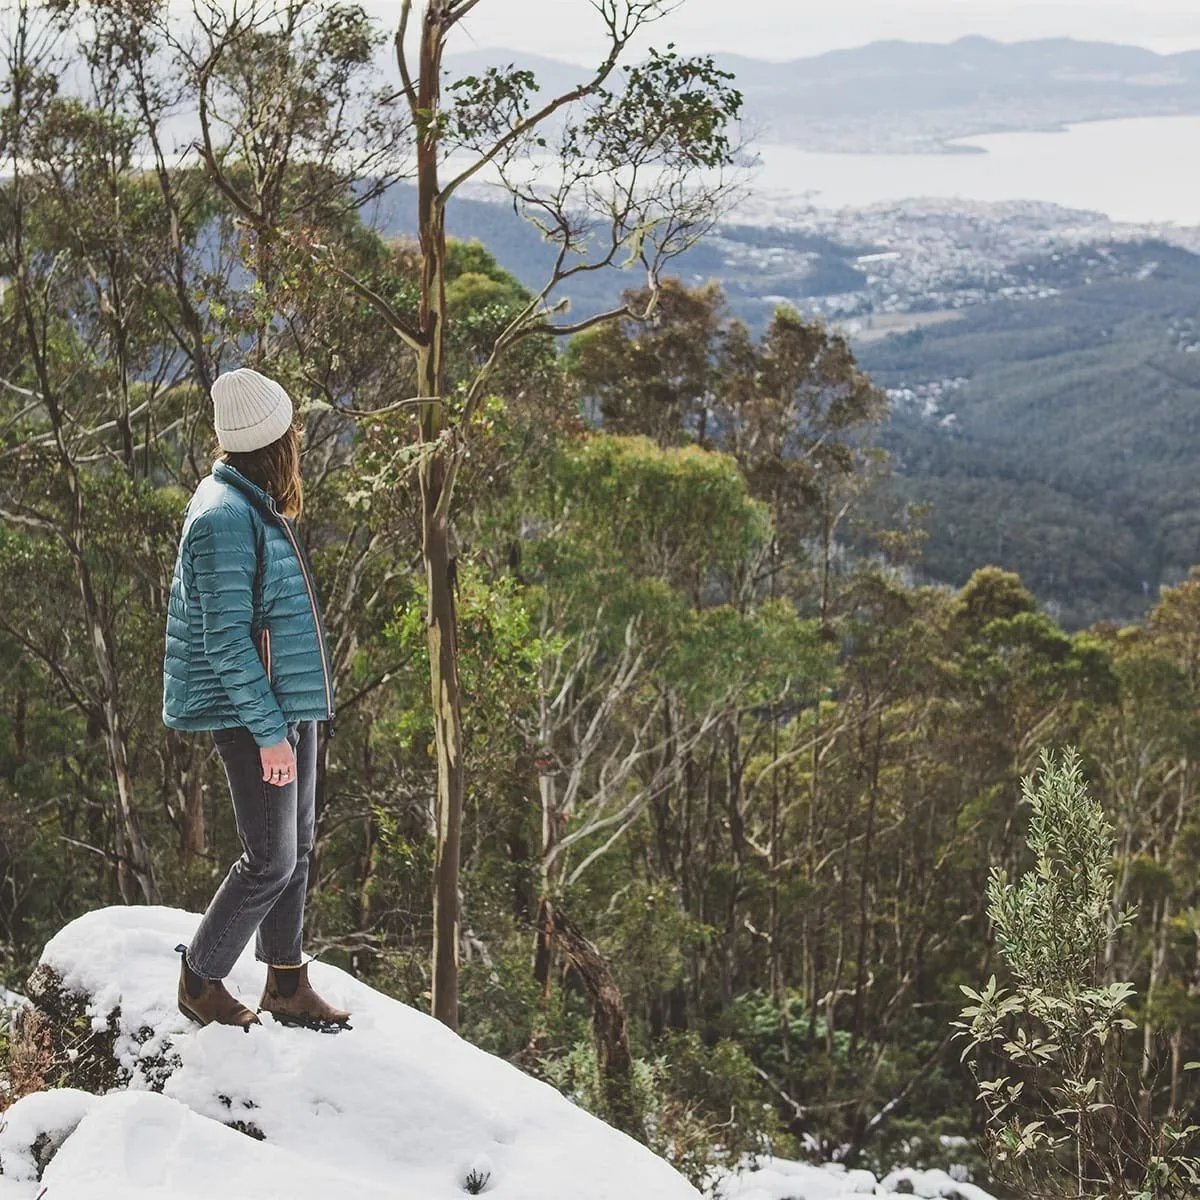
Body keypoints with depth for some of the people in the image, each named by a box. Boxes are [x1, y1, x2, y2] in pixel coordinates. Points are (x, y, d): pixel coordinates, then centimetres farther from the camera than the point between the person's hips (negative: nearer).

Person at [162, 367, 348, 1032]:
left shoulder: (253, 505, 12)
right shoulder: (225, 516, -19)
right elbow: (225, 641, -21)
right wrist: (268, 732, -21)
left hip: (290, 704, 10)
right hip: (254, 712, -10)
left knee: (293, 852, 14)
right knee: (272, 861, -4)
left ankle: (286, 985, 25)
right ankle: (201, 980, 13)